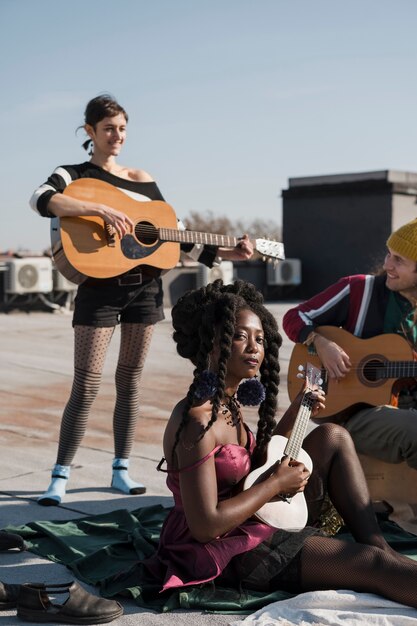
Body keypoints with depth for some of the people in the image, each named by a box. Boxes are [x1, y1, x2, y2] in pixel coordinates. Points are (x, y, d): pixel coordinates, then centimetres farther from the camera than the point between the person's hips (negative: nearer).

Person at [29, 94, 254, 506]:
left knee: (130, 380, 9)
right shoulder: (74, 175, 0)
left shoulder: (143, 180, 13)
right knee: (86, 385, -6)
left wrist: (227, 254, 5)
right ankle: (60, 477, 3)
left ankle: (121, 471, 19)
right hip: (100, 288, -4)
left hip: (145, 287, 5)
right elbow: (41, 199, -23)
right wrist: (102, 209, -32)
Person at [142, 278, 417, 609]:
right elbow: (205, 525, -26)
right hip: (223, 548, -10)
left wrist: (296, 414, 10)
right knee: (373, 564, -16)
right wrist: (276, 483, -16)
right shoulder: (197, 420, -24)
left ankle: (381, 545, 2)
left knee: (332, 437, 7)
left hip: (261, 521, 10)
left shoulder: (229, 403, 5)